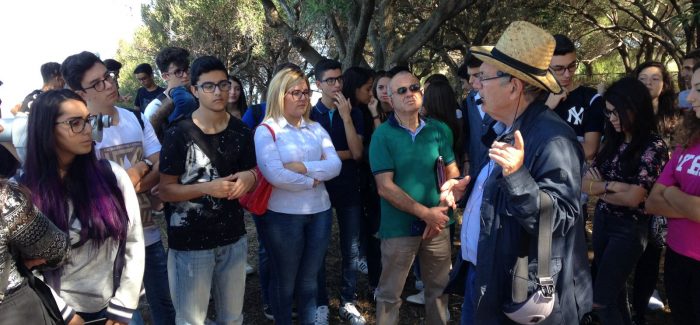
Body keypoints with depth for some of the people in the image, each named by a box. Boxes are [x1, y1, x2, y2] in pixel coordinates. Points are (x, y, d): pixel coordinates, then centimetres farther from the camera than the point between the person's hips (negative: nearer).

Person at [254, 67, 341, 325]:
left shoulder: (316, 129, 8)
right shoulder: (266, 130, -7)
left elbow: (335, 165, -5)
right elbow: (274, 174, -20)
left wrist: (301, 167, -18)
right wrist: (313, 180, -10)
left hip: (320, 212, 5)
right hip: (283, 215, -4)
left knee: (310, 279, 18)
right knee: (285, 281, 13)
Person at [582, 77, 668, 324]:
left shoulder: (654, 146, -14)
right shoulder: (612, 141, 6)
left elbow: (633, 197, -21)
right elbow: (586, 184, 0)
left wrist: (602, 189, -6)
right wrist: (614, 186, -15)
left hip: (629, 228, -7)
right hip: (602, 220, 7)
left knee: (601, 300, -4)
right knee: (614, 289, 18)